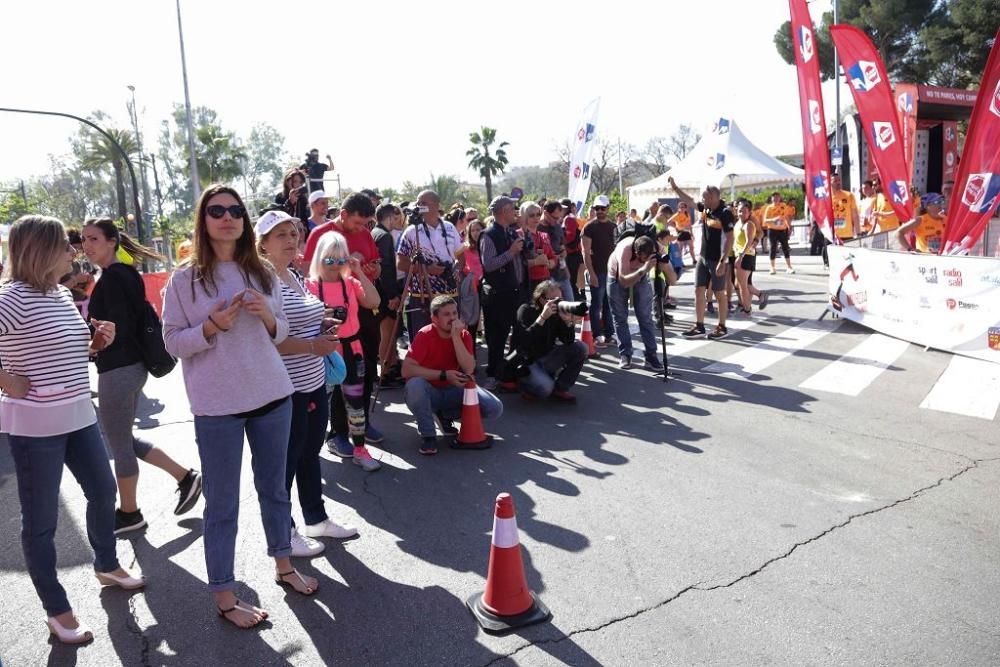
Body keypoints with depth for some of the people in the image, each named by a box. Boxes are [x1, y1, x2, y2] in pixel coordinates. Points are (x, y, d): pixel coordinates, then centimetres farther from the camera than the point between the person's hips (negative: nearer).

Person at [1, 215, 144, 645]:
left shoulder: (62, 294, 9)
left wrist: (99, 341, 3)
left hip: (78, 416, 8)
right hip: (35, 426, -8)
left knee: (103, 492, 20)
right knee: (41, 520, 6)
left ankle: (107, 566, 44)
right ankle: (57, 611, 21)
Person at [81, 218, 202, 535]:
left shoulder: (111, 277, -16)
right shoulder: (126, 274, 12)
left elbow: (117, 330, -21)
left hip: (118, 370, -9)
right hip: (133, 366, 9)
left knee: (119, 445, 6)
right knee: (124, 440, 19)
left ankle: (128, 513, 22)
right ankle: (185, 476, 22)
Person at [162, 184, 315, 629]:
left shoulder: (262, 273, 5)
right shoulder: (185, 280, -4)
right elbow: (172, 342, -4)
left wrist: (268, 318, -10)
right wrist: (212, 327, -20)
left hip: (272, 395, 4)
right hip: (217, 406, -4)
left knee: (274, 486, 17)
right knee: (222, 503, 5)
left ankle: (283, 565, 36)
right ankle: (224, 596, 19)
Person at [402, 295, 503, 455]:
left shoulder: (464, 334, -6)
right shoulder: (424, 335, -18)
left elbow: (469, 369, -21)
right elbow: (406, 370, -29)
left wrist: (456, 336, -27)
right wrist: (444, 375, -32)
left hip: (452, 390, 4)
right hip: (429, 392, -4)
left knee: (495, 408, -14)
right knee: (414, 384, -39)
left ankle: (445, 415, 10)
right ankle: (427, 435, -15)